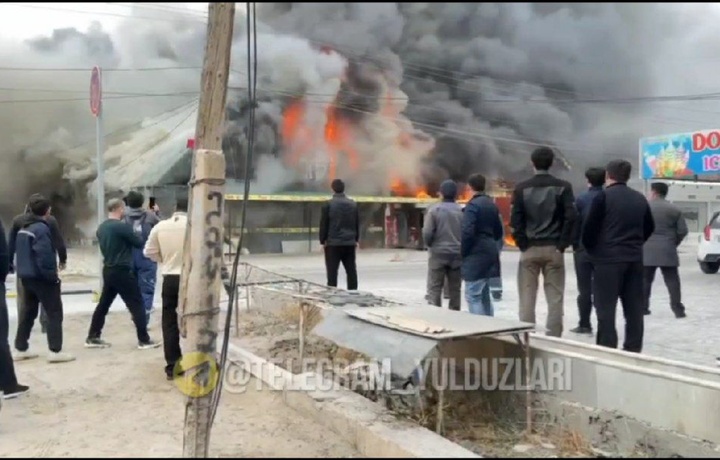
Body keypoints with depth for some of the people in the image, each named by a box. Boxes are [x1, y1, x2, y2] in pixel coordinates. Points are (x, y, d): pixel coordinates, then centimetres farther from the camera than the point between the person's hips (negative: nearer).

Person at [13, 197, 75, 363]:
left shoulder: (23, 229, 14)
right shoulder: (41, 228, -16)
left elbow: (21, 253, 17)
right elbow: (45, 256, -22)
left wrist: (24, 271, 16)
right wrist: (53, 275, -16)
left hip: (27, 276, 9)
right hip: (41, 277, -9)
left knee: (28, 312, 17)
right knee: (55, 312, -4)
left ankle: (21, 349, 22)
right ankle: (55, 351, -7)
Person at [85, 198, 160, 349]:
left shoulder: (101, 228, 8)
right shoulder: (122, 226, -17)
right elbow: (139, 243, -11)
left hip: (108, 270, 8)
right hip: (122, 271, -8)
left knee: (103, 304, 15)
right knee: (137, 304, -1)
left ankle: (92, 338, 21)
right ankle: (144, 340, 0)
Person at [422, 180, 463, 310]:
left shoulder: (434, 210, -6)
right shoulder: (462, 211, 1)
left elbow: (427, 233, -10)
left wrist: (430, 245, 9)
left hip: (438, 254, -3)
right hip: (457, 255, 3)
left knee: (434, 289, 2)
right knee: (455, 290, 11)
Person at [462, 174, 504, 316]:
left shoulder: (472, 205, -13)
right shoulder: (492, 204, 13)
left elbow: (467, 232, -21)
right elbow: (498, 231, 17)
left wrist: (462, 251, -10)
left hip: (476, 254, -9)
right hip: (490, 252, 9)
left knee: (473, 296, -6)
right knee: (484, 294, 17)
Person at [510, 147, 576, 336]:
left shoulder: (522, 188, 1)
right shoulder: (562, 187, 0)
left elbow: (515, 220, -5)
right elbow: (570, 217, -7)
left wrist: (522, 244, 0)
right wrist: (562, 244, -3)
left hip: (529, 248, 0)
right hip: (553, 248, 0)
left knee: (527, 298, 6)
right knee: (555, 298, 4)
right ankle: (553, 338, 4)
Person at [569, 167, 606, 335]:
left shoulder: (580, 199, -7)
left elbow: (575, 223, -8)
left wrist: (575, 245, 2)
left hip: (584, 248, -2)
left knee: (585, 289, 4)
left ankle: (585, 324, 7)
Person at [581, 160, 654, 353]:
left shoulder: (603, 196, -8)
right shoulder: (640, 199, 12)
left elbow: (588, 229, -10)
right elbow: (649, 227, 18)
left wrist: (591, 249, 6)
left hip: (608, 259, -6)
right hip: (634, 259, 6)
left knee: (606, 308, -3)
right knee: (634, 308, 10)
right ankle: (633, 350, 16)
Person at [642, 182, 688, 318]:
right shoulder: (675, 209, 5)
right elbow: (683, 231, 2)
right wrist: (674, 244, 16)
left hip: (647, 250, -1)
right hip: (667, 251, 1)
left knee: (645, 280, 7)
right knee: (672, 280, 3)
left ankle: (643, 307, 9)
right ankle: (678, 309, 0)